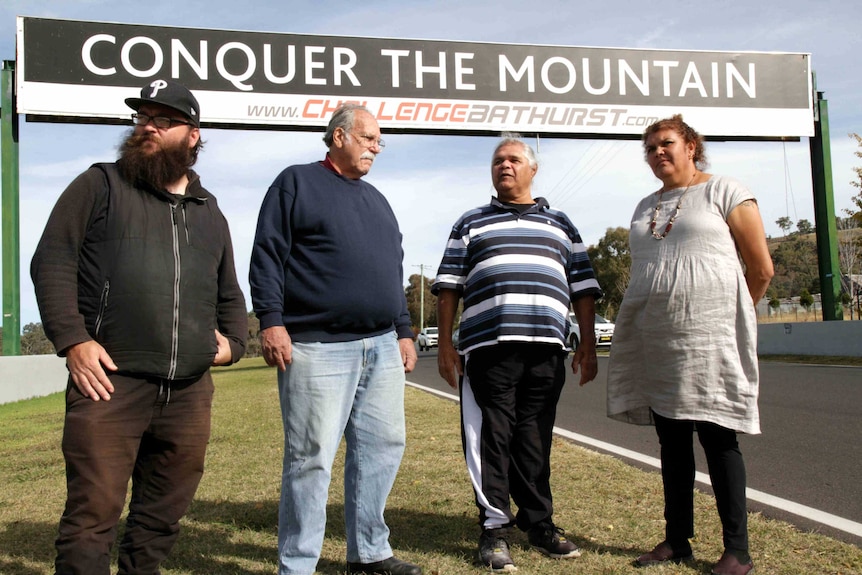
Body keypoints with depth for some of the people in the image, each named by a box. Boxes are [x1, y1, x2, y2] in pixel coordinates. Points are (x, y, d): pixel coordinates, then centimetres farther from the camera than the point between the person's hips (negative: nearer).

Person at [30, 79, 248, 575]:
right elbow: (52, 262, 0)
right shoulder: (101, 186, 8)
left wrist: (233, 340, 11)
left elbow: (229, 295, 28)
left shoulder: (210, 213, 20)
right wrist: (73, 338, -10)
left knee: (162, 519, 12)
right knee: (94, 514, -4)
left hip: (190, 393, 4)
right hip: (109, 383, -4)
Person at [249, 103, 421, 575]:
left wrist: (403, 331, 20)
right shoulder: (297, 183, 4)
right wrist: (271, 320, -14)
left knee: (383, 447, 8)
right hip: (317, 347, -7)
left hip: (381, 348, 7)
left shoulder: (376, 200, 24)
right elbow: (267, 255, -4)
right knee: (311, 457, -5)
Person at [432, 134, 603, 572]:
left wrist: (588, 344, 8)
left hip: (546, 347, 2)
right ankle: (495, 528, 8)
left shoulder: (560, 224, 21)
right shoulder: (471, 223, 16)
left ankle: (539, 524, 19)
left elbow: (582, 288, 17)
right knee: (491, 438, -1)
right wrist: (444, 344, 2)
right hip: (488, 346, -1)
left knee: (535, 441, 7)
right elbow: (449, 286, 10)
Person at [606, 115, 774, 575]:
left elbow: (761, 268, -1)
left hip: (707, 340, -6)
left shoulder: (723, 192, 0)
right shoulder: (645, 207, 18)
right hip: (655, 342, 6)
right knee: (671, 440, 9)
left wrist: (729, 317, 6)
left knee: (717, 437, -4)